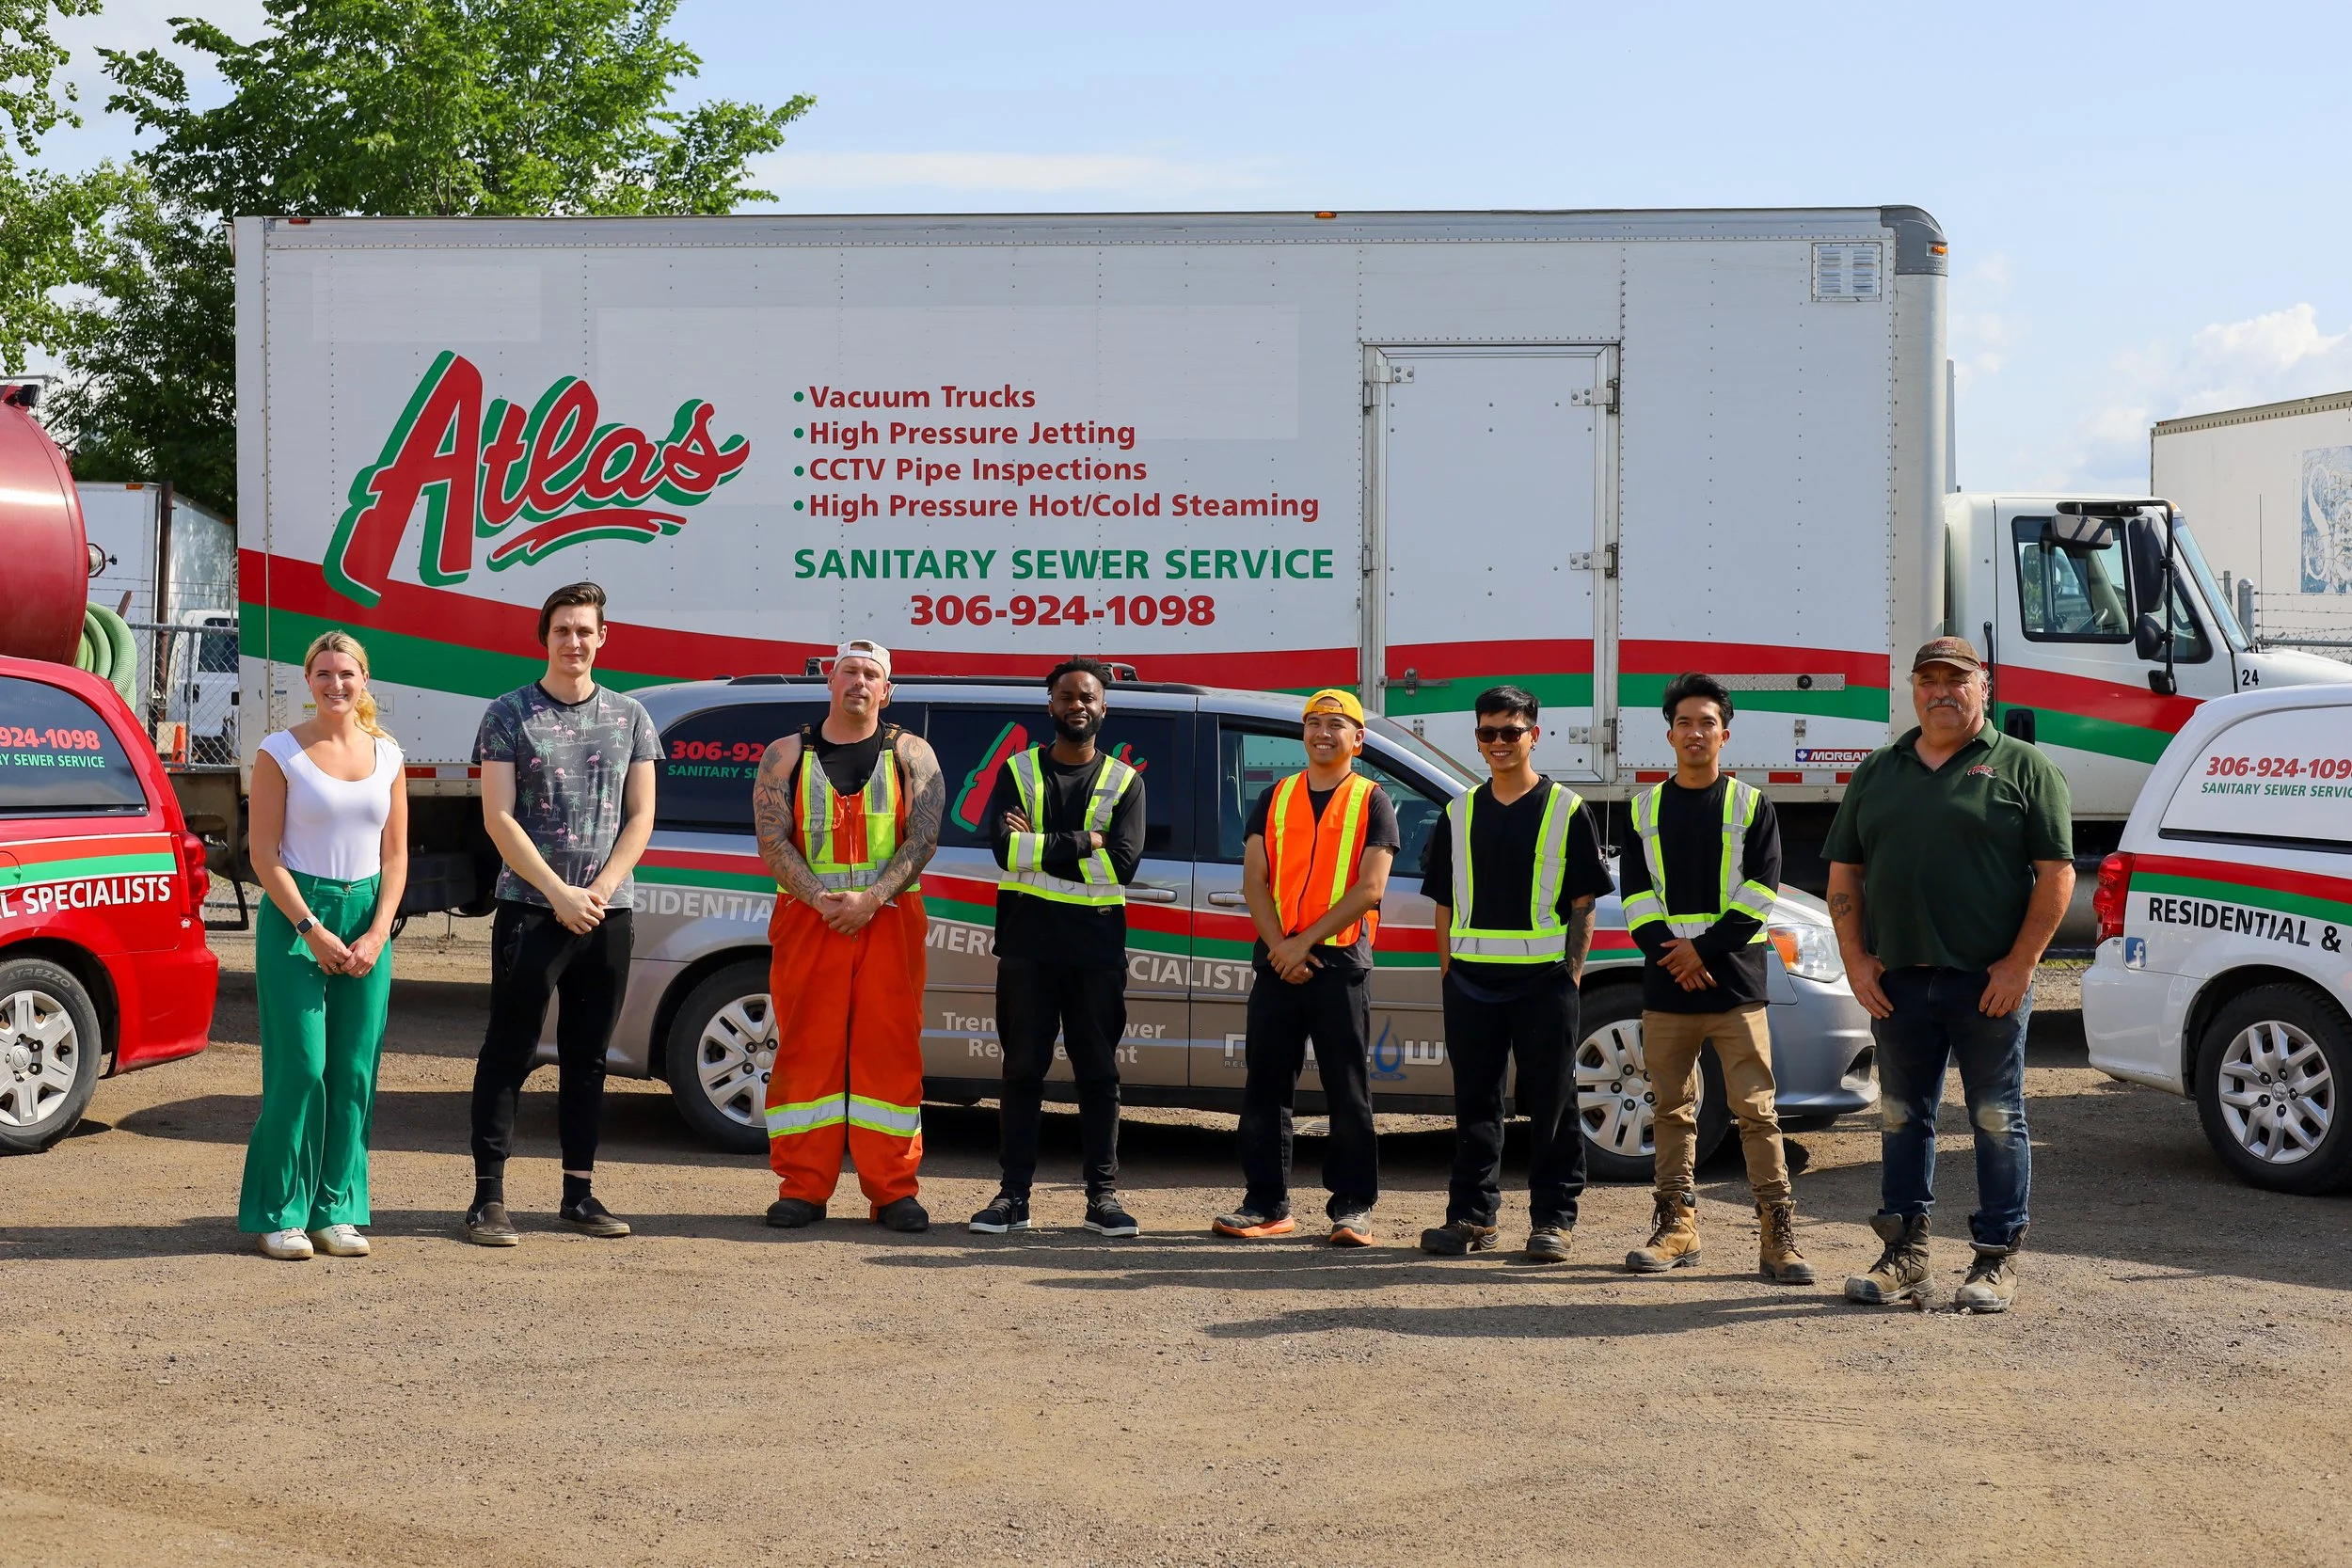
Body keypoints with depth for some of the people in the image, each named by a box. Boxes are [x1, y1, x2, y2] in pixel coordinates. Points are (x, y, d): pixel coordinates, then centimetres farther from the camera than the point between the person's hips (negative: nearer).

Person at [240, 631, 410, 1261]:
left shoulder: (386, 755, 9)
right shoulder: (281, 752, -2)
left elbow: (395, 855, 10)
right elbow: (264, 853, -5)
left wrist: (376, 934, -3)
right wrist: (314, 932, -12)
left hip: (367, 919, 4)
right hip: (295, 917, -4)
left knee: (355, 1072, 2)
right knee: (300, 1067, -7)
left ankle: (337, 1211, 9)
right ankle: (282, 1215, 2)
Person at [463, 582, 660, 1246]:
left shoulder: (628, 715, 9)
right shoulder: (509, 714, 1)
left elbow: (641, 816, 7)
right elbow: (498, 818, -5)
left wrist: (599, 890, -7)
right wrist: (560, 893, -13)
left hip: (607, 913, 3)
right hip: (528, 909, -3)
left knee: (587, 1057, 9)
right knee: (508, 1053, -1)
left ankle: (579, 1192, 16)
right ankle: (488, 1196, 2)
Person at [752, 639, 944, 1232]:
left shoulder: (911, 754, 8)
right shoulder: (787, 755, 9)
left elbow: (924, 837, -2)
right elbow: (772, 840, 0)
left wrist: (870, 898, -14)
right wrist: (822, 898, -15)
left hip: (889, 919, 0)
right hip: (808, 919, 0)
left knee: (889, 1050, -1)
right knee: (807, 1049, 1)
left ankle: (892, 1189, 4)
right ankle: (803, 1188, 6)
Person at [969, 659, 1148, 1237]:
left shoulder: (1124, 782, 7)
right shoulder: (1018, 771, 7)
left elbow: (1123, 863, -8)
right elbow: (1005, 847, -10)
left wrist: (1039, 848, -11)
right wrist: (1081, 842, -13)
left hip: (1097, 945, 0)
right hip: (1028, 943, 0)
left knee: (1098, 1072, 2)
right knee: (1023, 1068, 3)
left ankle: (1103, 1195, 7)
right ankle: (1014, 1195, 8)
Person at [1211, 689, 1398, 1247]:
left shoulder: (1372, 802, 3)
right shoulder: (1275, 799, 13)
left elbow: (1370, 889, -8)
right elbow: (1254, 880, 6)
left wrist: (1305, 941, -12)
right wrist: (1280, 948, -9)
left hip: (1340, 963, -3)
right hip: (1276, 963, 4)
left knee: (1348, 1094, -1)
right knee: (1263, 1088, 5)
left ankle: (1353, 1208, 5)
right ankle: (1267, 1205, 12)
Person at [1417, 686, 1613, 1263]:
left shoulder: (1566, 810, 2)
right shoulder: (1459, 813, 12)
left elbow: (1583, 903, 1)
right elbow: (1444, 902, 14)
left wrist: (1573, 972, -6)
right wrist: (1447, 972, 7)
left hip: (1544, 978, -3)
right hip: (1471, 978, 3)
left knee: (1551, 1104, 1)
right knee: (1474, 1101, 7)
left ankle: (1553, 1219, 8)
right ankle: (1471, 1215, 14)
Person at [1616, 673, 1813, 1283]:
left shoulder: (1752, 806, 5)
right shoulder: (1645, 808, 12)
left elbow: (1761, 891, -3)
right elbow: (1636, 891, 6)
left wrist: (1703, 948, -11)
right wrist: (1667, 950, -10)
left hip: (1736, 983, -3)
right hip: (1666, 985, 3)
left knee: (1756, 1110, -6)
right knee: (1673, 1110, 8)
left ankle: (1778, 1234, -5)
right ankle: (1677, 1227, 16)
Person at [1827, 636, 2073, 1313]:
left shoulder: (2023, 768, 2)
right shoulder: (1877, 772, 14)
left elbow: (2057, 874, -4)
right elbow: (1844, 873, 15)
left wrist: (2019, 964, -11)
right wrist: (1856, 957, 3)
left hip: (1990, 983, -4)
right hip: (1897, 980, 4)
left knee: (1997, 1120, 2)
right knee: (1901, 1117, 9)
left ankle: (1997, 1259, 10)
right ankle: (1904, 1256, 18)